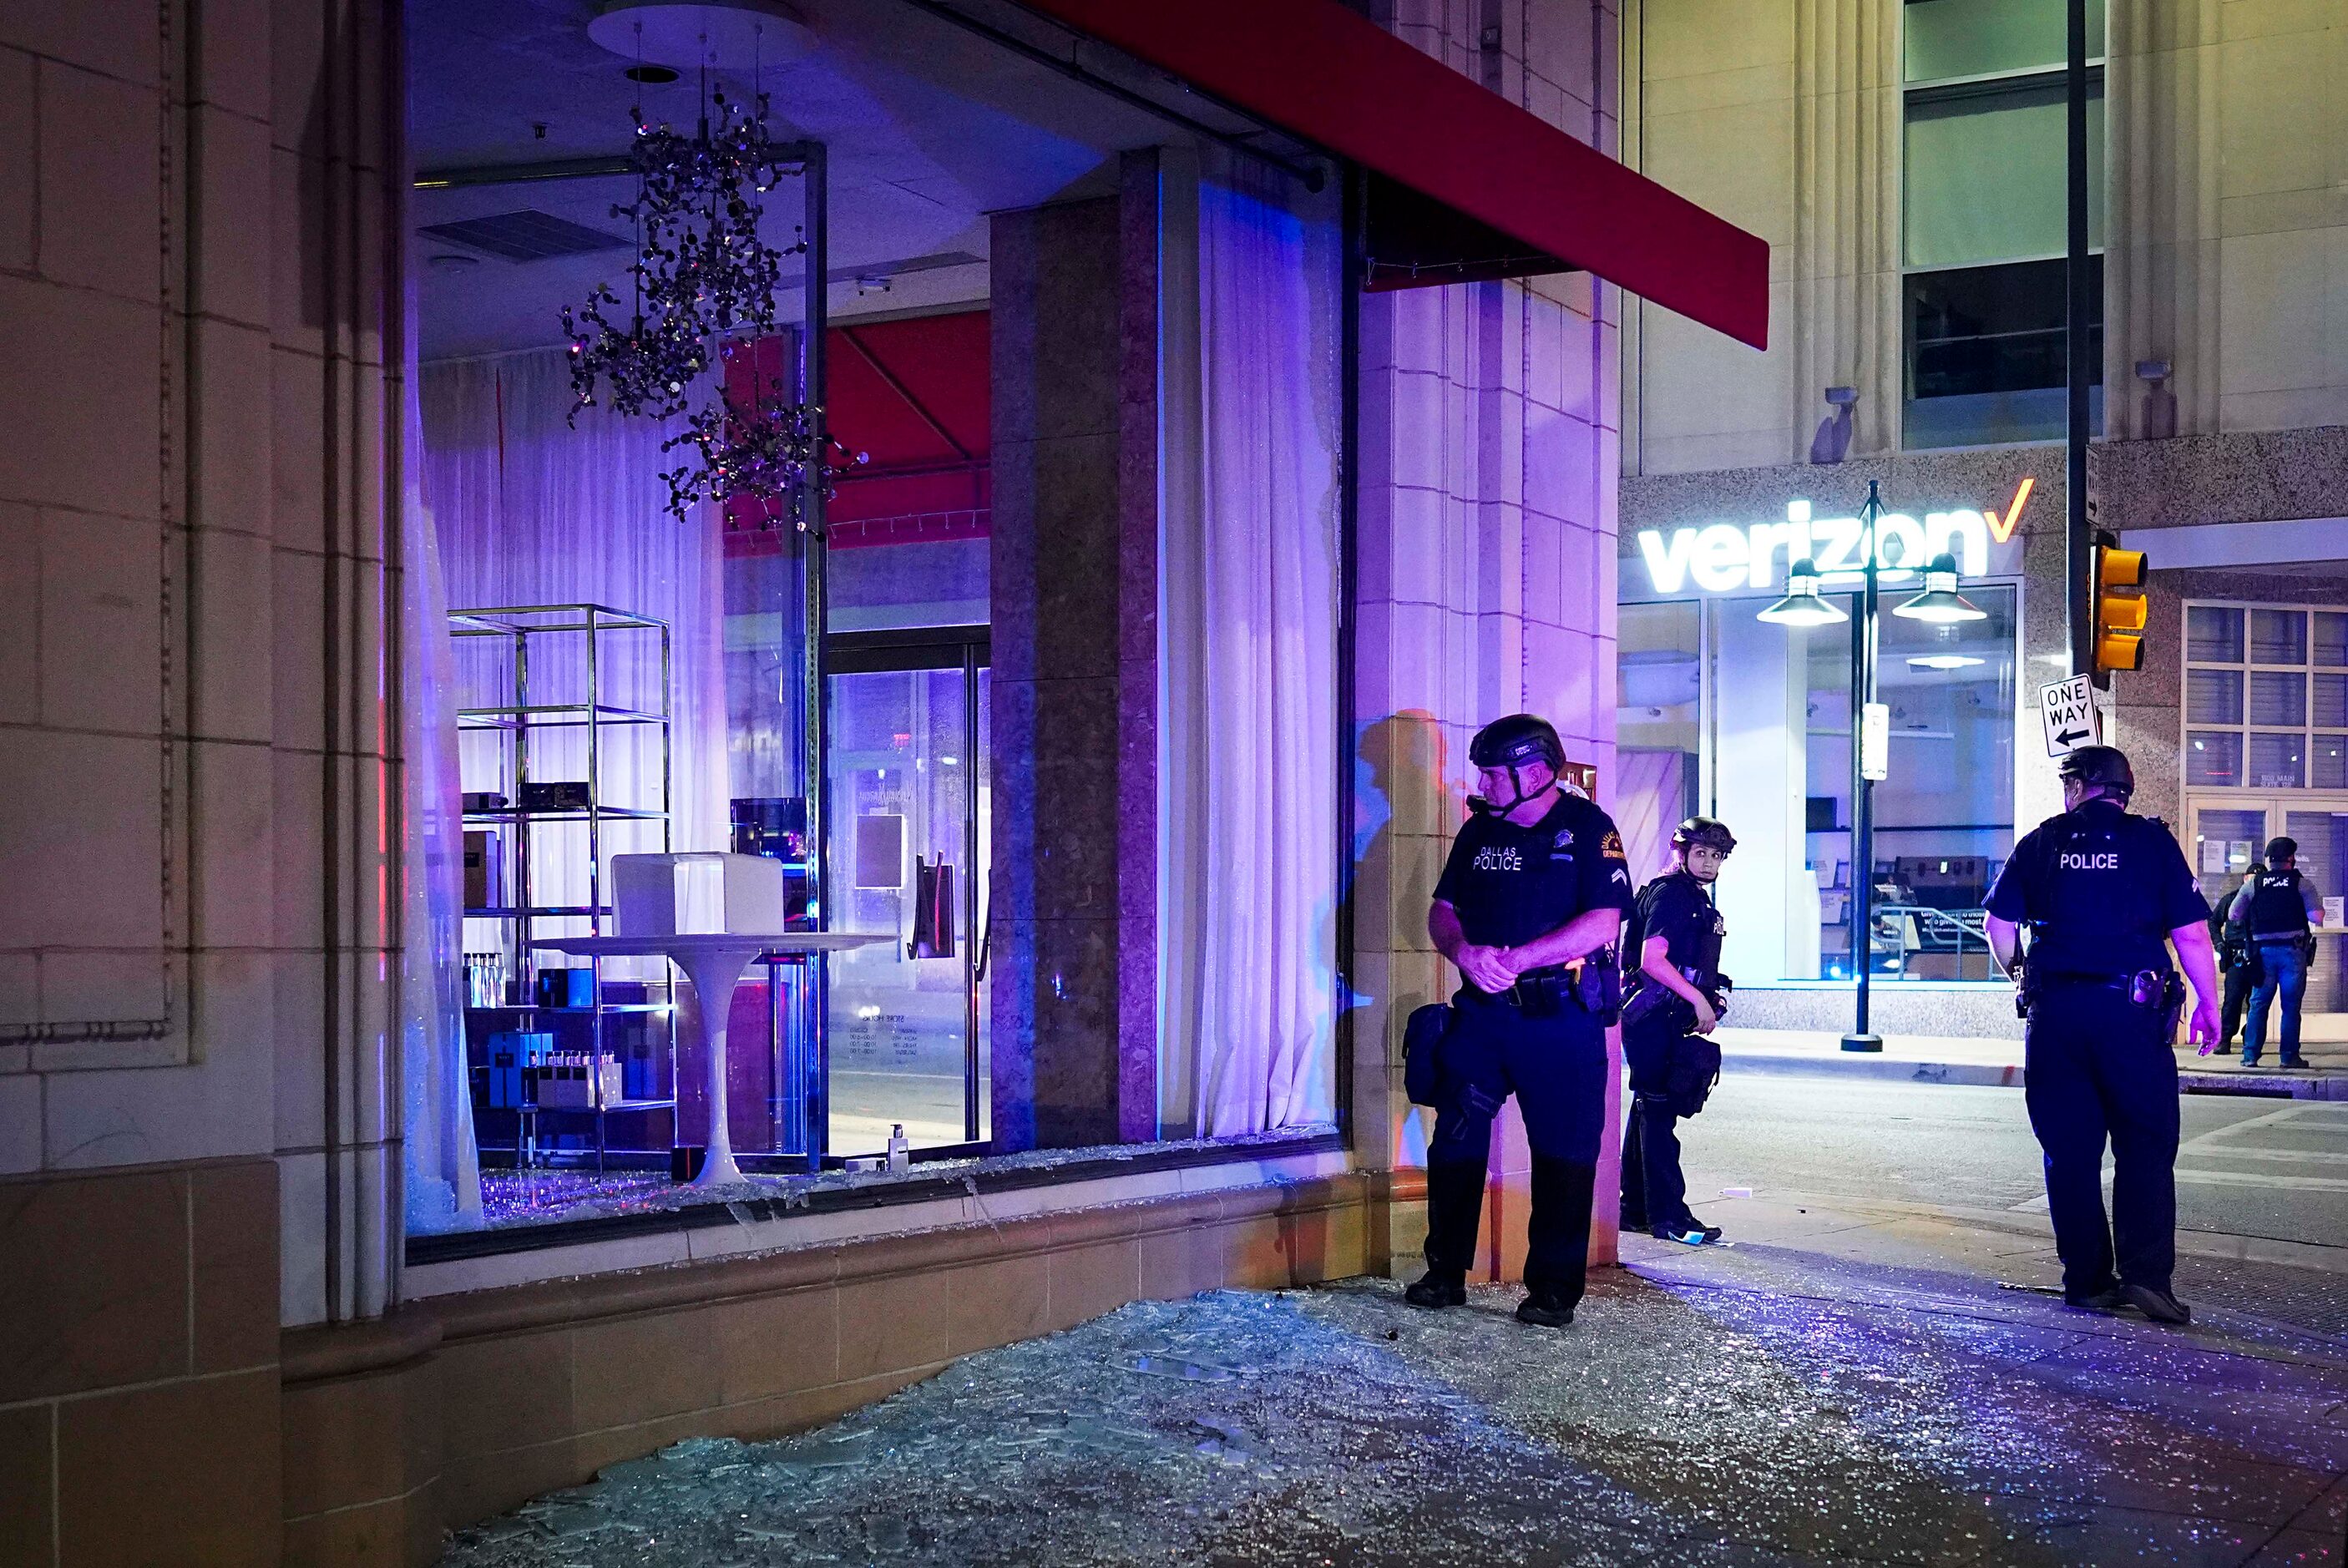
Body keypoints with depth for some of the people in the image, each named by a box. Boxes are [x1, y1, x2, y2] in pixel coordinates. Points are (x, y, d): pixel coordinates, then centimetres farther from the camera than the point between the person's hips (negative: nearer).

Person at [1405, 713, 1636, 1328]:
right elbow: (1443, 910, 13)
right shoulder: (1479, 830, 11)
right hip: (1481, 1012, 5)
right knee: (1454, 1140, 4)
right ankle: (1445, 1273, 16)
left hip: (1562, 1018, -5)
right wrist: (1465, 952, -11)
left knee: (1564, 1154, 1)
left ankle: (1554, 1289, 10)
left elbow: (1602, 923, -16)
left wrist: (1516, 959, -20)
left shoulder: (1588, 829, -6)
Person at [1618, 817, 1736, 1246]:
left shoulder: (1697, 899, 18)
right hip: (1654, 1017, -10)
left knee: (1650, 1110, 13)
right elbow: (1652, 960, -20)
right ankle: (1668, 1215, -7)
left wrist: (1703, 1006, 18)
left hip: (1670, 1019, 10)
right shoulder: (1668, 894, -12)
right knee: (1659, 1111, -8)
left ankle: (1634, 1209, 20)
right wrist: (1698, 1000, -19)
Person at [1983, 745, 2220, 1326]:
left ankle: (2086, 1279, 12)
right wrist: (2208, 1003, 8)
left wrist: (2024, 977, 22)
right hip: (2131, 1011, -2)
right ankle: (2145, 1273, -8)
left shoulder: (2041, 843, 6)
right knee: (2146, 1146, 4)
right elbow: (2191, 933, -2)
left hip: (2055, 1012, 2)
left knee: (2070, 1149, 9)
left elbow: (2000, 926, 6)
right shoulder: (2152, 842, 1)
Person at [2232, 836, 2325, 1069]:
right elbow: (2317, 917, -9)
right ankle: (2289, 1056, 4)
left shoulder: (2252, 884, 2)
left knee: (2258, 1004, 8)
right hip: (2293, 951, -2)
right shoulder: (2302, 884, -4)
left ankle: (2250, 1055, 5)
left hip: (2263, 951, 2)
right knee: (2291, 1006, 4)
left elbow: (2234, 916, 5)